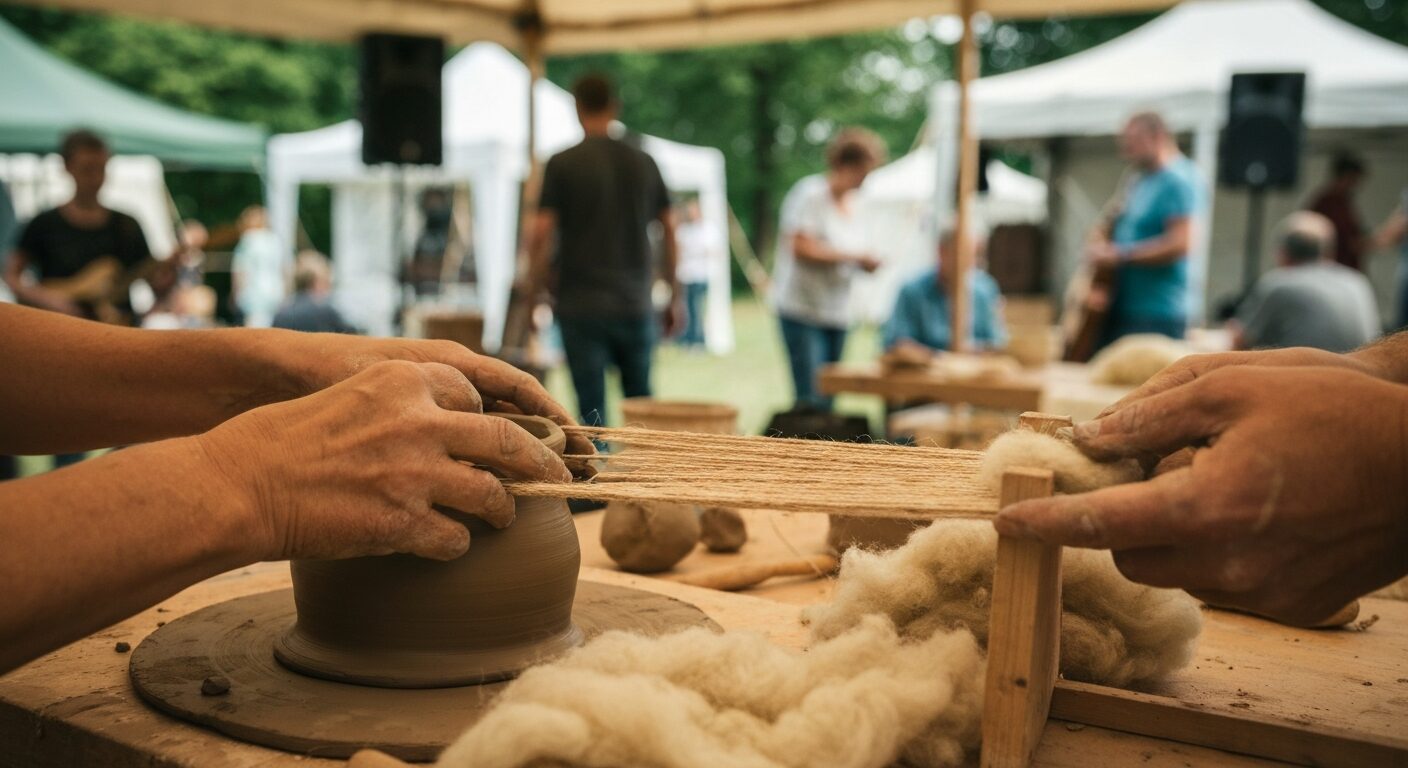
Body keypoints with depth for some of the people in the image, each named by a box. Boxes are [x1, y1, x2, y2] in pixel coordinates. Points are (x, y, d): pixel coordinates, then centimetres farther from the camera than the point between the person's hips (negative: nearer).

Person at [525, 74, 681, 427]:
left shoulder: (562, 163, -5)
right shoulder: (644, 162, 6)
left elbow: (542, 232, -11)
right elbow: (669, 230, 8)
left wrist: (536, 282, 4)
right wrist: (675, 295, 15)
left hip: (581, 305, -3)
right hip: (636, 305, 3)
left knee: (592, 408, 2)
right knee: (642, 406, 16)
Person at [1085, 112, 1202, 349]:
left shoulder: (1178, 181, -11)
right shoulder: (1139, 181, 16)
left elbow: (1179, 243, -21)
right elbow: (1109, 223, 23)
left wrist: (1120, 255, -19)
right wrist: (1097, 243, 0)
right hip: (1121, 309, 9)